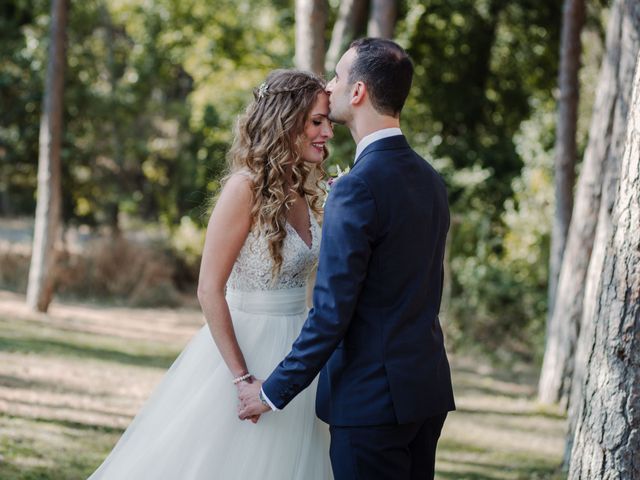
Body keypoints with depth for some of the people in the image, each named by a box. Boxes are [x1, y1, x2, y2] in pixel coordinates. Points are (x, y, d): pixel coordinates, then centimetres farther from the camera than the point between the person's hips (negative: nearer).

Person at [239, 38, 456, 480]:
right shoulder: (429, 178, 9)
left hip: (371, 395, -8)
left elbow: (332, 312, -18)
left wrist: (274, 392, -10)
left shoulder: (357, 189, -17)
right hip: (428, 389, 8)